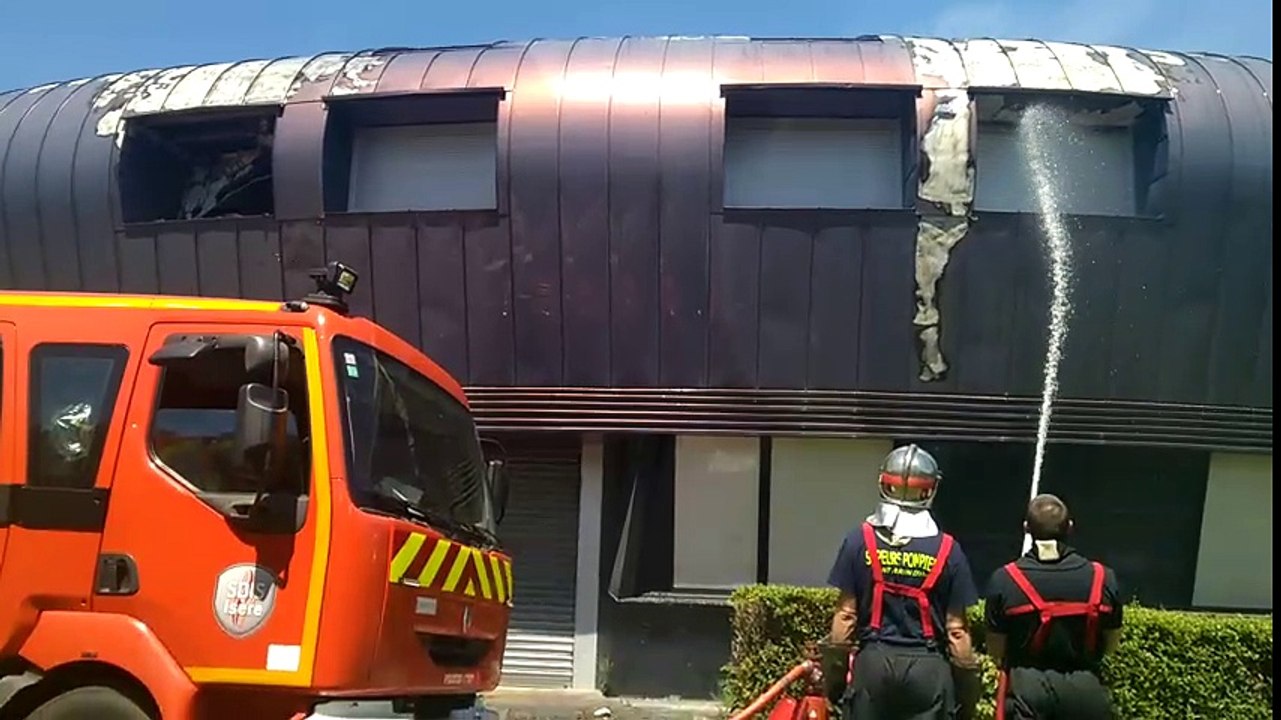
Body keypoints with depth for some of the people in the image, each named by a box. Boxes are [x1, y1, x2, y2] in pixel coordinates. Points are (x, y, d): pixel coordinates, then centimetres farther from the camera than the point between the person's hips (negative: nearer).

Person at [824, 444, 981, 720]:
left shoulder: (860, 540, -3)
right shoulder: (947, 550, -4)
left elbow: (846, 613, -2)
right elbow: (956, 627, -3)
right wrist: (970, 673, 8)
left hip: (873, 659, 1)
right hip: (927, 665, -1)